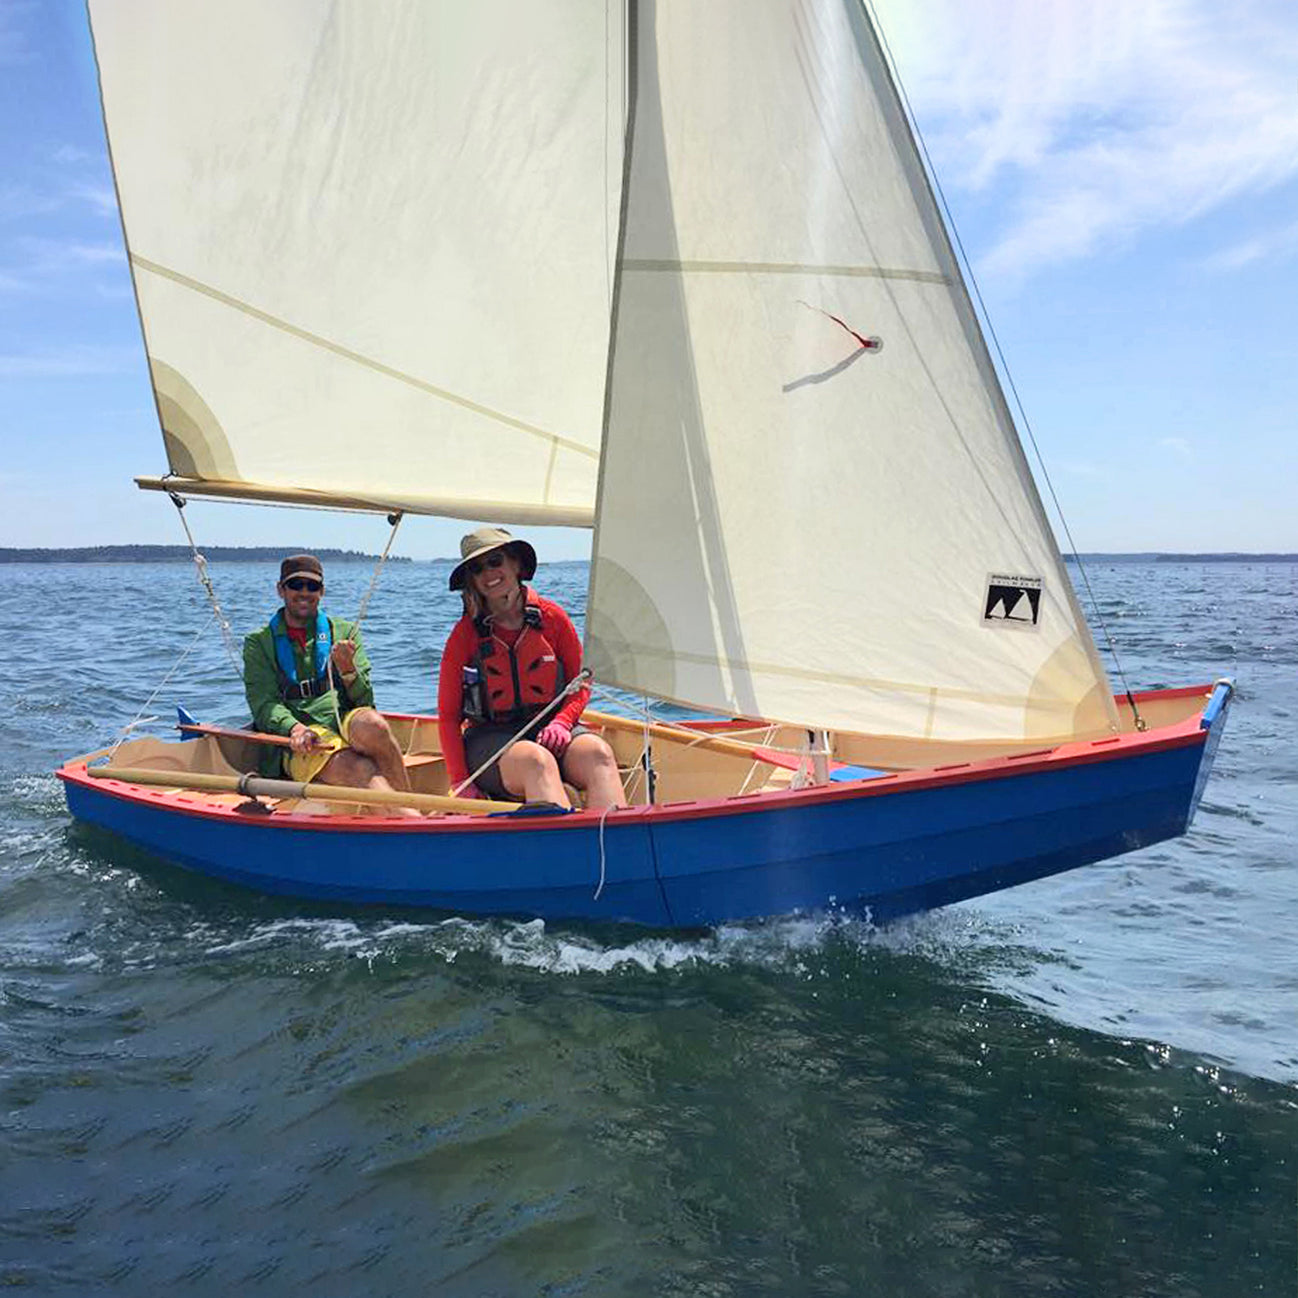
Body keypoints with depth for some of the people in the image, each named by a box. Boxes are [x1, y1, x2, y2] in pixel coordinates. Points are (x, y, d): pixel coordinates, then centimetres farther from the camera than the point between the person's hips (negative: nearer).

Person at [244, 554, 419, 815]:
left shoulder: (344, 633, 21)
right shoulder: (259, 643, 17)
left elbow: (366, 701, 12)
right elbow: (264, 705, 4)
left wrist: (347, 671, -9)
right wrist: (293, 728, -18)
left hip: (347, 724, 2)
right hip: (301, 744, -2)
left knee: (371, 725, -36)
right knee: (359, 770, -34)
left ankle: (409, 806, -29)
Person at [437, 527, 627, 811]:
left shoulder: (552, 617, 5)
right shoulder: (465, 633, 2)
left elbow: (580, 687, 13)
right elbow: (448, 714, 4)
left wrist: (561, 723, -9)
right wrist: (460, 783, -6)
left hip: (550, 726, 2)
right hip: (490, 737, -2)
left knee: (598, 753, -30)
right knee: (536, 760, -36)